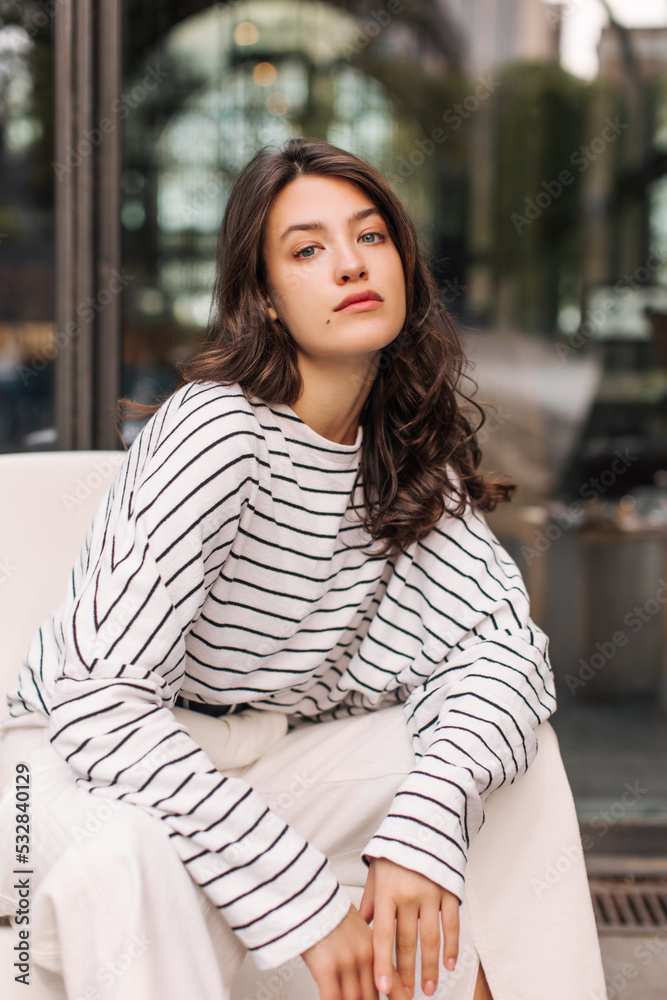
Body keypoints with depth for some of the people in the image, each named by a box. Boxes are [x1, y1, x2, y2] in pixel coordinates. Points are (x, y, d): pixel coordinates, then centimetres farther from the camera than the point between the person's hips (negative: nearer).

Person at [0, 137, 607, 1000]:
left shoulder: (409, 449, -2)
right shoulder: (219, 434, -25)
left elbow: (503, 643, -10)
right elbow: (97, 703, -32)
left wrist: (421, 824, -30)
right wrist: (303, 904, -33)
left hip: (254, 762, 7)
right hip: (80, 759, -6)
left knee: (513, 754, -7)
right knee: (129, 853, -38)